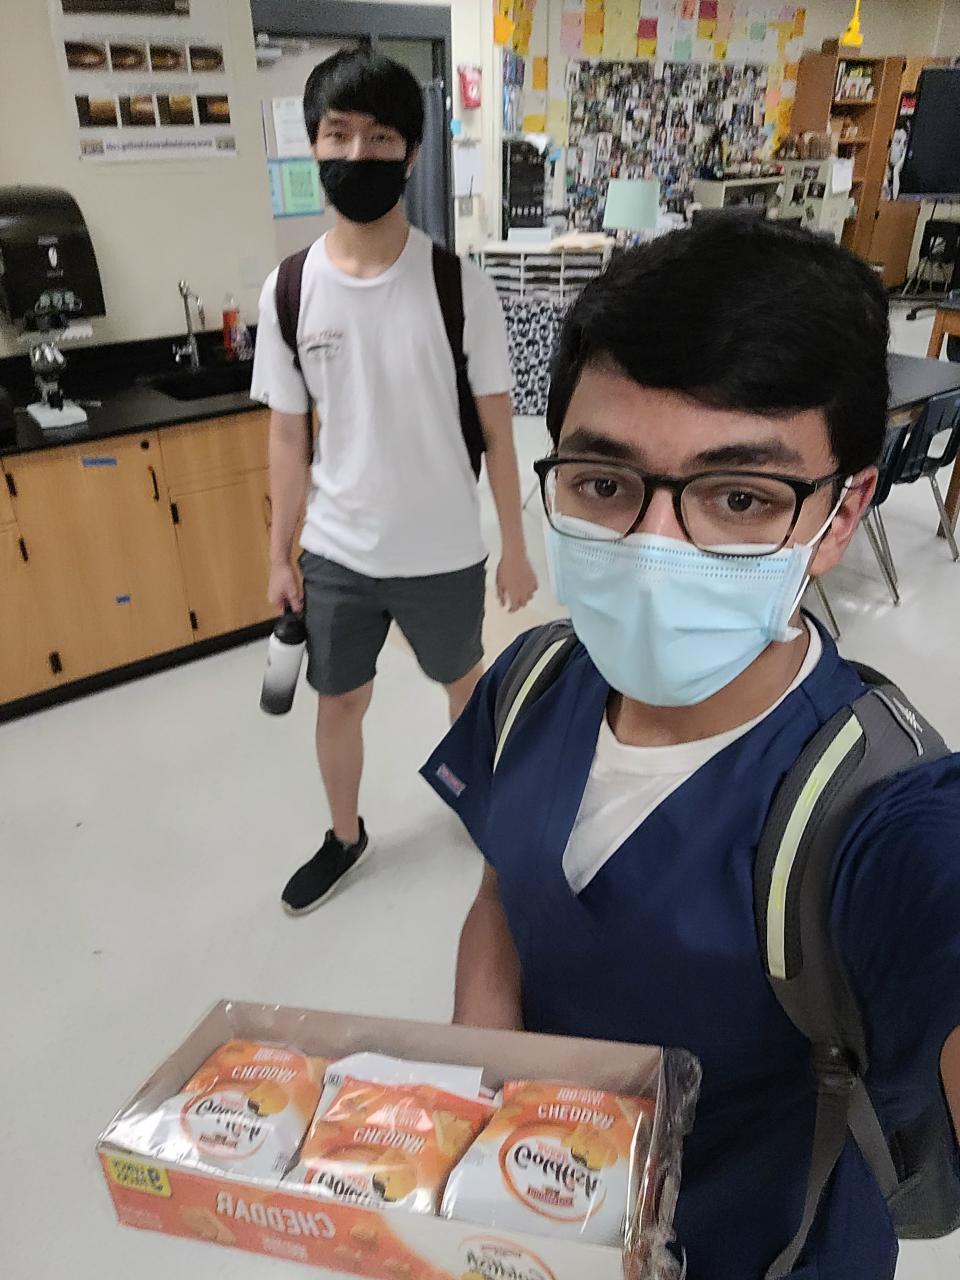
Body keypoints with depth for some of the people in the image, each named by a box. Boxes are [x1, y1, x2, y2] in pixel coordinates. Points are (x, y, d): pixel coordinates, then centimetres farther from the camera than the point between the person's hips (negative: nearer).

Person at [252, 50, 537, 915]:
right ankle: (346, 836, 45)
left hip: (444, 554, -2)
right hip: (336, 553, 2)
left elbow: (496, 427, -5)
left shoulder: (459, 286, -12)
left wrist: (515, 546, -3)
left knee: (465, 682, 21)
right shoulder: (288, 290, -5)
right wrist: (280, 556, 5)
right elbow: (289, 435, 2)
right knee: (340, 703, 18)